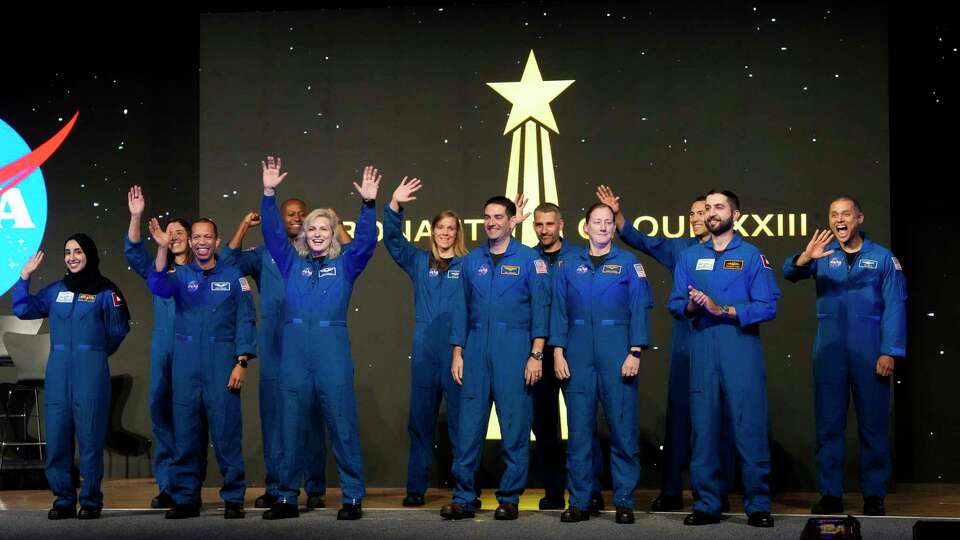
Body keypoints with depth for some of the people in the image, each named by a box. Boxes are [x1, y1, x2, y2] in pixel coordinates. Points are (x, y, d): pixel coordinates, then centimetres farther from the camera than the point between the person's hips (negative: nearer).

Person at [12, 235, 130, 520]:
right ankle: (63, 500, 11)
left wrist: (94, 350, 2)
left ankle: (91, 501, 4)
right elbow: (23, 309, 11)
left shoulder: (105, 291, 2)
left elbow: (118, 330, 1)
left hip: (91, 370, -4)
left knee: (90, 435, -4)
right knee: (57, 435, 2)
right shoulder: (56, 290, 14)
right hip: (58, 370, 4)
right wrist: (24, 275, 5)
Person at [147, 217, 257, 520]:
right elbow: (158, 287, -12)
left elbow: (246, 320, 1)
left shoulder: (233, 276, 5)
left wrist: (242, 362, -8)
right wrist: (162, 249, -26)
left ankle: (233, 499, 4)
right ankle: (186, 499, 12)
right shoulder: (180, 275, 9)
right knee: (185, 431, 4)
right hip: (186, 362, 2)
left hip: (222, 360, -2)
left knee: (226, 430, -4)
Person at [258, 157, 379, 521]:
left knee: (342, 425, -2)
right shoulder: (291, 263, 15)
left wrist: (368, 204, -15)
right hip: (294, 351, 2)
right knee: (292, 427, 6)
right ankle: (287, 498, 13)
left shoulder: (345, 266, 10)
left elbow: (366, 241, -3)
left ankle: (352, 498, 3)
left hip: (333, 351, -2)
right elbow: (273, 232, 7)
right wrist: (269, 194, -4)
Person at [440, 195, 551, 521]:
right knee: (469, 425, 1)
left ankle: (509, 499, 9)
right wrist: (457, 353, 7)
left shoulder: (529, 260, 1)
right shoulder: (472, 260, 12)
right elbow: (461, 308, 13)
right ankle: (463, 499, 7)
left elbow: (540, 309, -2)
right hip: (476, 349, 3)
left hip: (514, 348, -3)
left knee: (515, 426, 0)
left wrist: (536, 355, -9)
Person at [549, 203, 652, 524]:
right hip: (578, 354, 2)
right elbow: (559, 311, 9)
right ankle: (579, 502, 9)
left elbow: (639, 310, 1)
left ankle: (624, 502, 5)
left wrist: (635, 353, -8)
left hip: (617, 353, -2)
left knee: (623, 427, -2)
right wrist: (558, 352, 0)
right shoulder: (569, 265, 12)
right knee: (579, 428, 3)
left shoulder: (629, 264, 6)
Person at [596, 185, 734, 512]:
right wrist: (617, 215, 2)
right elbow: (641, 241, 13)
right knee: (678, 415, 6)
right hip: (684, 346, 4)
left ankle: (718, 494, 12)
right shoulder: (681, 248, 11)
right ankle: (671, 493, 13)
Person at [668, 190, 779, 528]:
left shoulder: (752, 256, 3)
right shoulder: (690, 257, 14)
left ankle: (758, 505, 2)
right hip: (702, 348, 3)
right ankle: (706, 504, 11)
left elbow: (767, 307, -5)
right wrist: (691, 306, -11)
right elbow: (675, 303, 11)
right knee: (703, 427, 4)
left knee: (750, 426, -5)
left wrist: (722, 309, -14)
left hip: (741, 347, -3)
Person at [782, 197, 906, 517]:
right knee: (829, 424, 4)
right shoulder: (823, 255, 8)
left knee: (873, 423, 2)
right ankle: (830, 494, 10)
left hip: (869, 351, -2)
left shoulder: (883, 258, 3)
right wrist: (804, 258, -31)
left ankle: (873, 496, 10)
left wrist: (889, 352, -10)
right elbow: (790, 272, -9)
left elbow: (894, 307, -1)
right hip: (830, 351, 2)